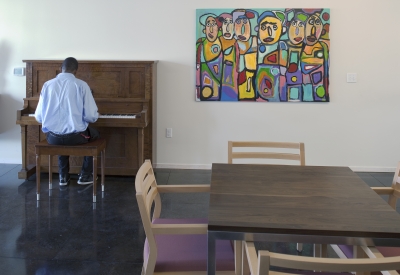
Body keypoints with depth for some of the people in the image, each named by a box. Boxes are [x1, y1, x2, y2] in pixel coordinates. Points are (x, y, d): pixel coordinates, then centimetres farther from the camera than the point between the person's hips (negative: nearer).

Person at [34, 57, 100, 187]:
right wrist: (96, 116, 14)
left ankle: (63, 176, 37)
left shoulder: (48, 85, 1)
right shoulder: (81, 85, -6)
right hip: (75, 136, -3)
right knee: (94, 133, 31)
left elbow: (38, 117, 3)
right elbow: (91, 116, -11)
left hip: (52, 137, 3)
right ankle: (85, 175, 32)